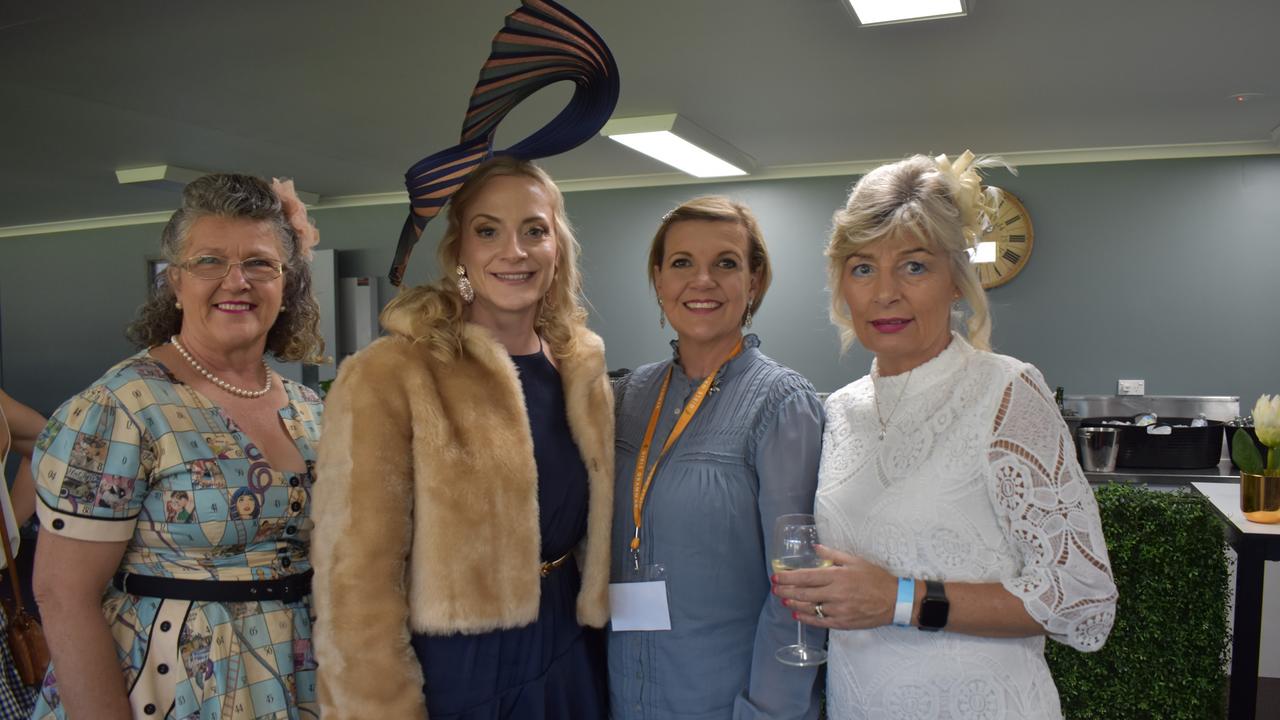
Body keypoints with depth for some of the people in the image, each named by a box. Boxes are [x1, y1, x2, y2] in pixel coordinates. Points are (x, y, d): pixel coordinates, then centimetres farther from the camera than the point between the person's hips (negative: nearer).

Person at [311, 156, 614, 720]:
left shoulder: (581, 371, 1)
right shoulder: (387, 378, -16)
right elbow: (357, 583, -16)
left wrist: (597, 625, 8)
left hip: (569, 660, 5)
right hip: (453, 673, -5)